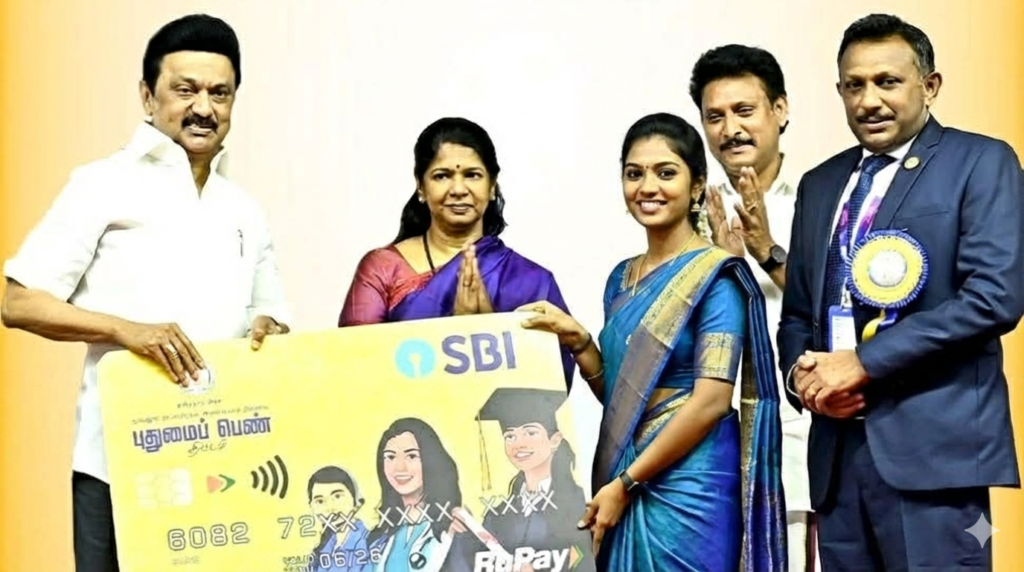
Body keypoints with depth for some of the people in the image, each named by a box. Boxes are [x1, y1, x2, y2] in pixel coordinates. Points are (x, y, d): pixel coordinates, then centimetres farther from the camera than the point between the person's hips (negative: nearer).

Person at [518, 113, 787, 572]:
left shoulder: (715, 275, -10)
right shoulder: (623, 277, 11)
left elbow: (711, 401, -16)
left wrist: (626, 483, -15)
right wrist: (577, 341, -1)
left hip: (686, 485, -6)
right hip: (621, 482, 6)